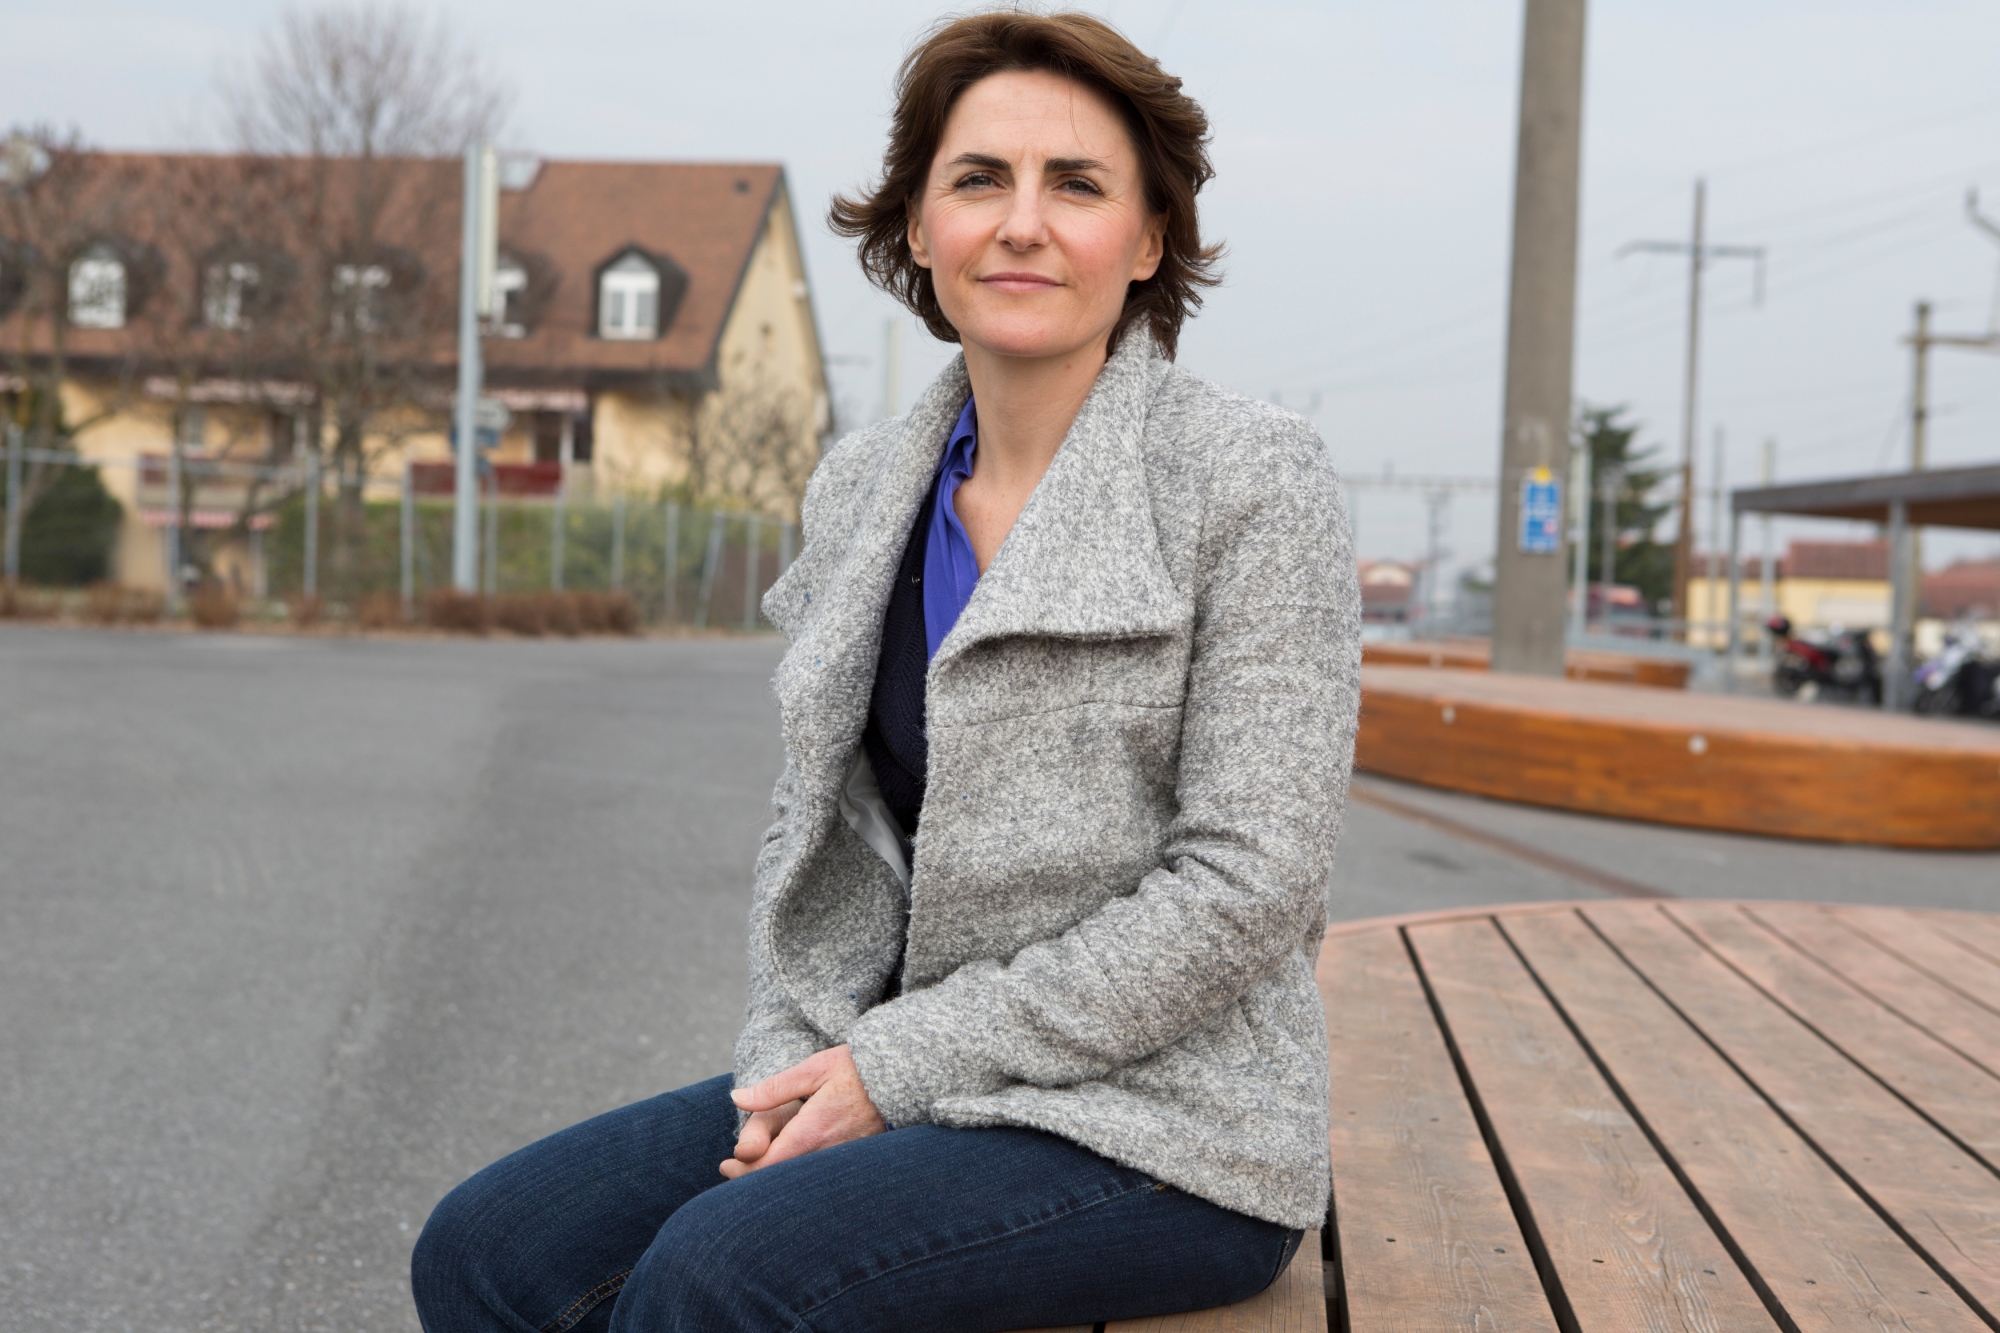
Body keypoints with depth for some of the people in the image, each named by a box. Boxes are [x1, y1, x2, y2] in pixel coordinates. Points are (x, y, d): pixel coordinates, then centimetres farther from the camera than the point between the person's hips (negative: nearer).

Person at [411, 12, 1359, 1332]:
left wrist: (897, 1065, -15)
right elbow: (818, 825, 13)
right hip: (914, 1091, 6)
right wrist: (792, 1070, -6)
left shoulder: (1252, 482, -10)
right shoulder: (866, 488, 8)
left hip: (1162, 1133, -6)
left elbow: (1246, 888, -15)